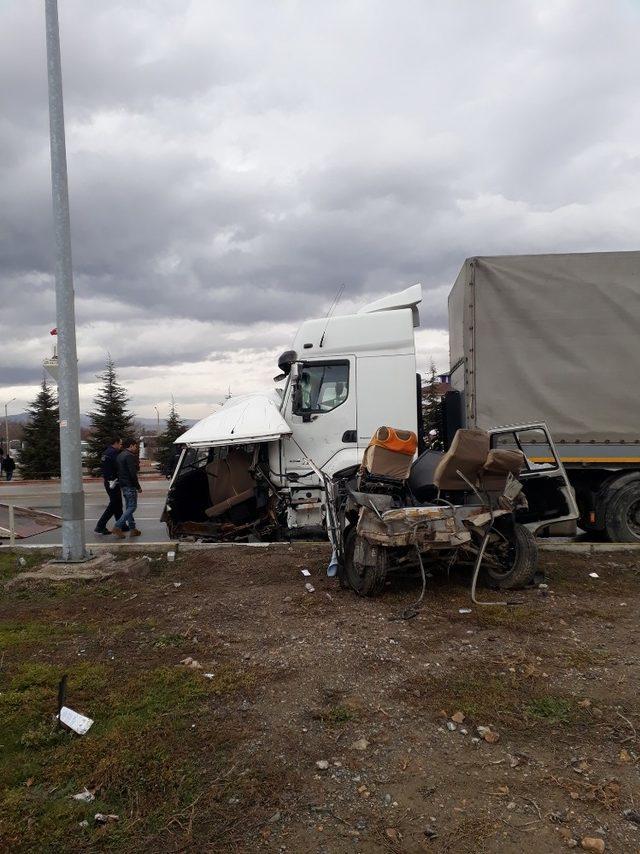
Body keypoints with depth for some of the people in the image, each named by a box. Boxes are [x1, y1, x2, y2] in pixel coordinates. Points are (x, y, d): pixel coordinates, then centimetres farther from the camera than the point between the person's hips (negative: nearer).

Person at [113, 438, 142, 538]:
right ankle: (117, 526, -14)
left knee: (129, 507, 12)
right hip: (130, 485, -10)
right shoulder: (130, 456, -14)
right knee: (132, 507, -7)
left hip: (123, 485, 10)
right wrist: (138, 487, -13)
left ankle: (132, 529, 14)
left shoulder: (120, 455, 17)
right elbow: (133, 473, -20)